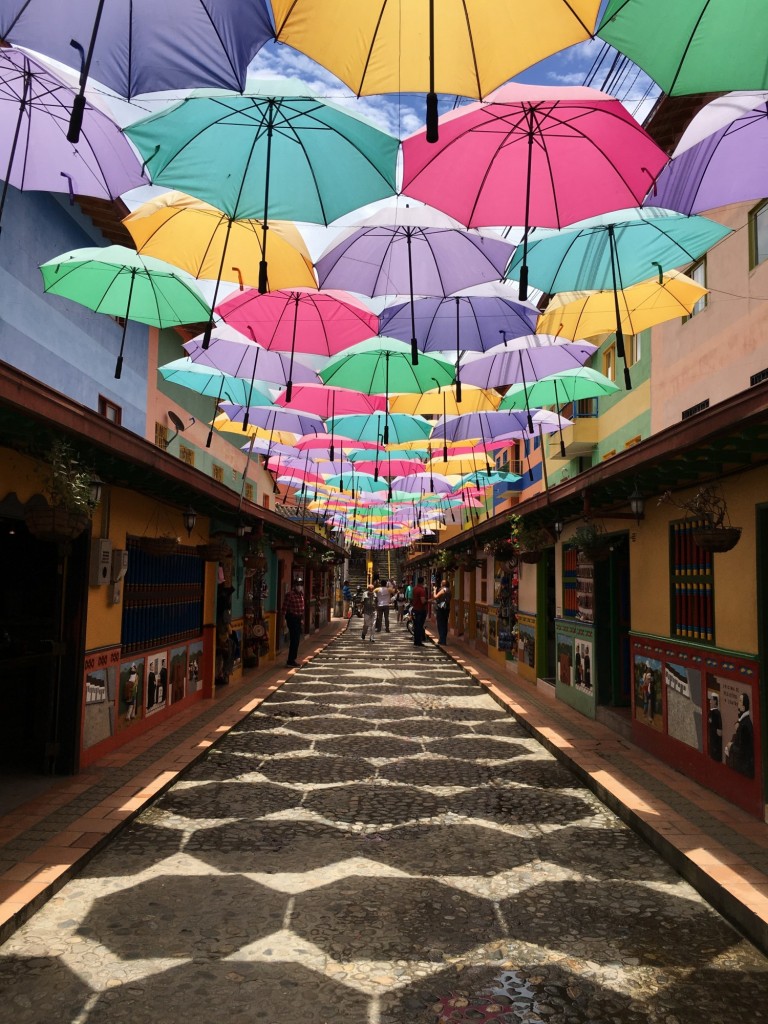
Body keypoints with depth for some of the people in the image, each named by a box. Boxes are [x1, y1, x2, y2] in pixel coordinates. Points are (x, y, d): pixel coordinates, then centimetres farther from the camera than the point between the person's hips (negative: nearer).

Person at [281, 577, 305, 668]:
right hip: (292, 618, -8)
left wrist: (302, 619, 22)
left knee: (296, 640, 12)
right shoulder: (289, 594, -14)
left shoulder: (301, 594, 11)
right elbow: (284, 607, -16)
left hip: (298, 618, 8)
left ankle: (292, 659, 21)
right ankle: (291, 660, -4)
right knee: (294, 640, -9)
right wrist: (284, 619, -19)